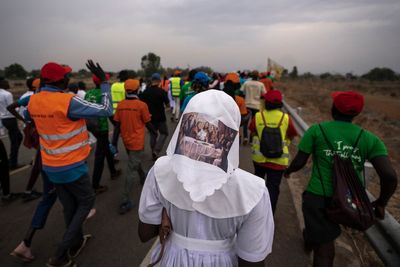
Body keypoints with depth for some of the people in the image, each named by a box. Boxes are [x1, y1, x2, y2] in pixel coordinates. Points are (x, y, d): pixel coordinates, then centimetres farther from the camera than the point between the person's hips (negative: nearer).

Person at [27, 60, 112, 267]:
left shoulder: (33, 101, -1)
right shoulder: (68, 101, -23)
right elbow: (106, 111, -21)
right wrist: (104, 82, -13)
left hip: (50, 166, 7)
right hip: (71, 166, -7)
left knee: (69, 205, 21)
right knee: (86, 201, 12)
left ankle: (76, 243, 39)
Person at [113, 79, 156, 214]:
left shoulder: (120, 105, -2)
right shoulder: (142, 105, -15)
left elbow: (117, 123, 3)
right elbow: (148, 124, -7)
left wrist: (122, 135, 19)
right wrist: (155, 133, 11)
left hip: (126, 140, 6)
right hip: (137, 141, -6)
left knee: (135, 161, 29)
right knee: (132, 170, -2)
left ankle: (143, 178, 53)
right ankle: (125, 202, 0)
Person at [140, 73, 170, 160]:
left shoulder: (145, 92, -1)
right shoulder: (162, 91, -13)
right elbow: (168, 105, -9)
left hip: (150, 117, 4)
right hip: (160, 117, -4)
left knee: (153, 135, 17)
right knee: (164, 133, 12)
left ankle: (153, 153, 24)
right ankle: (156, 151, -2)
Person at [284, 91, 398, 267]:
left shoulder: (316, 130, -7)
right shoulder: (370, 139, -1)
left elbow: (299, 162, -5)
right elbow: (390, 176, -10)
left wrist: (288, 171, 17)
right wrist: (381, 203, 6)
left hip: (318, 197, -4)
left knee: (325, 251, 9)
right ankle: (310, 238, 64)